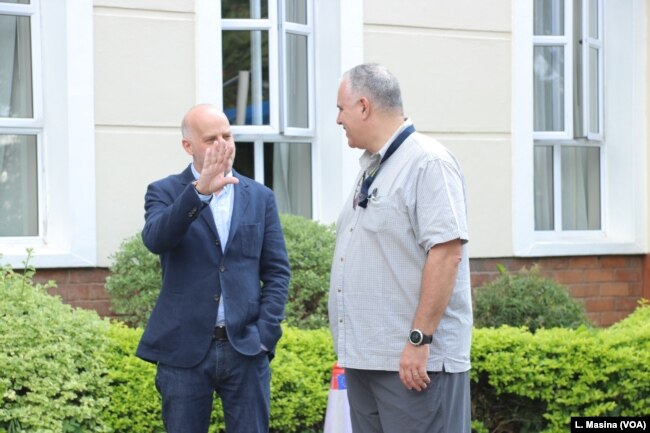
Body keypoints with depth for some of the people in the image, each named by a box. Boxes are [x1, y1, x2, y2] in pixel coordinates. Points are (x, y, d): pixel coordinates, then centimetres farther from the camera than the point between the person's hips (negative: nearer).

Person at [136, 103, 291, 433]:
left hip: (246, 347, 2)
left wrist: (265, 333, -3)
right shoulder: (165, 192, 3)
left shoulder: (260, 197, 10)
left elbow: (277, 271, 8)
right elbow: (155, 240, -18)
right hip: (184, 350, -1)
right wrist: (200, 190, -30)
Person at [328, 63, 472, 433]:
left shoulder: (428, 162, -11)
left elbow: (446, 251, -19)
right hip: (364, 357, 9)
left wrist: (419, 340, -21)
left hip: (413, 359, -9)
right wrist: (351, 346, 18)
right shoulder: (371, 167, 17)